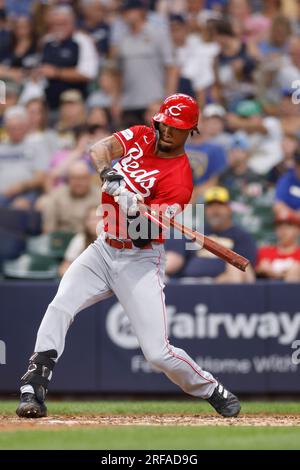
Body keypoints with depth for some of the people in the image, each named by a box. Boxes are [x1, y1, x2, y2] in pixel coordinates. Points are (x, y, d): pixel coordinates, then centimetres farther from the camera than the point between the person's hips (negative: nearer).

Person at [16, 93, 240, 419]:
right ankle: (33, 391, -19)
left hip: (140, 261, -5)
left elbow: (145, 233, -19)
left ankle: (214, 392, 15)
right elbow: (100, 149, -13)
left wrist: (133, 208, -39)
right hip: (104, 248, 5)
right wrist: (109, 174, -33)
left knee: (158, 353, -10)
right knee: (59, 307, -19)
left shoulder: (179, 178, -13)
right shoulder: (141, 138, 4)